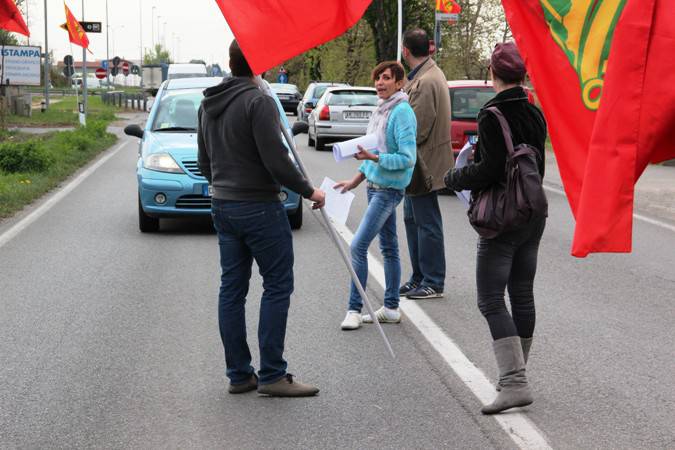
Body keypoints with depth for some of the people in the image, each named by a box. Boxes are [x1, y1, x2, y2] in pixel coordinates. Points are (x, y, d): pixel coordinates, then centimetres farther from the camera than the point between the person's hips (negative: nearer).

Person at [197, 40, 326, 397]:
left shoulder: (208, 105, 10)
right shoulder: (257, 102, -16)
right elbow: (276, 160, -20)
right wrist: (308, 191, -7)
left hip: (222, 207, 8)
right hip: (259, 207, -8)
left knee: (232, 289, 9)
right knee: (277, 286, -2)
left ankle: (239, 374, 12)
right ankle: (272, 374, -3)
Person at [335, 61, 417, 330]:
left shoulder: (402, 112, -15)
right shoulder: (381, 110, 12)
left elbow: (407, 158, -20)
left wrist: (373, 157, -26)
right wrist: (355, 181, 18)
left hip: (389, 189, -9)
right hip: (375, 186, 9)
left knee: (358, 246, -11)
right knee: (388, 247, 13)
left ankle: (354, 310, -6)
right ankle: (391, 308, 19)